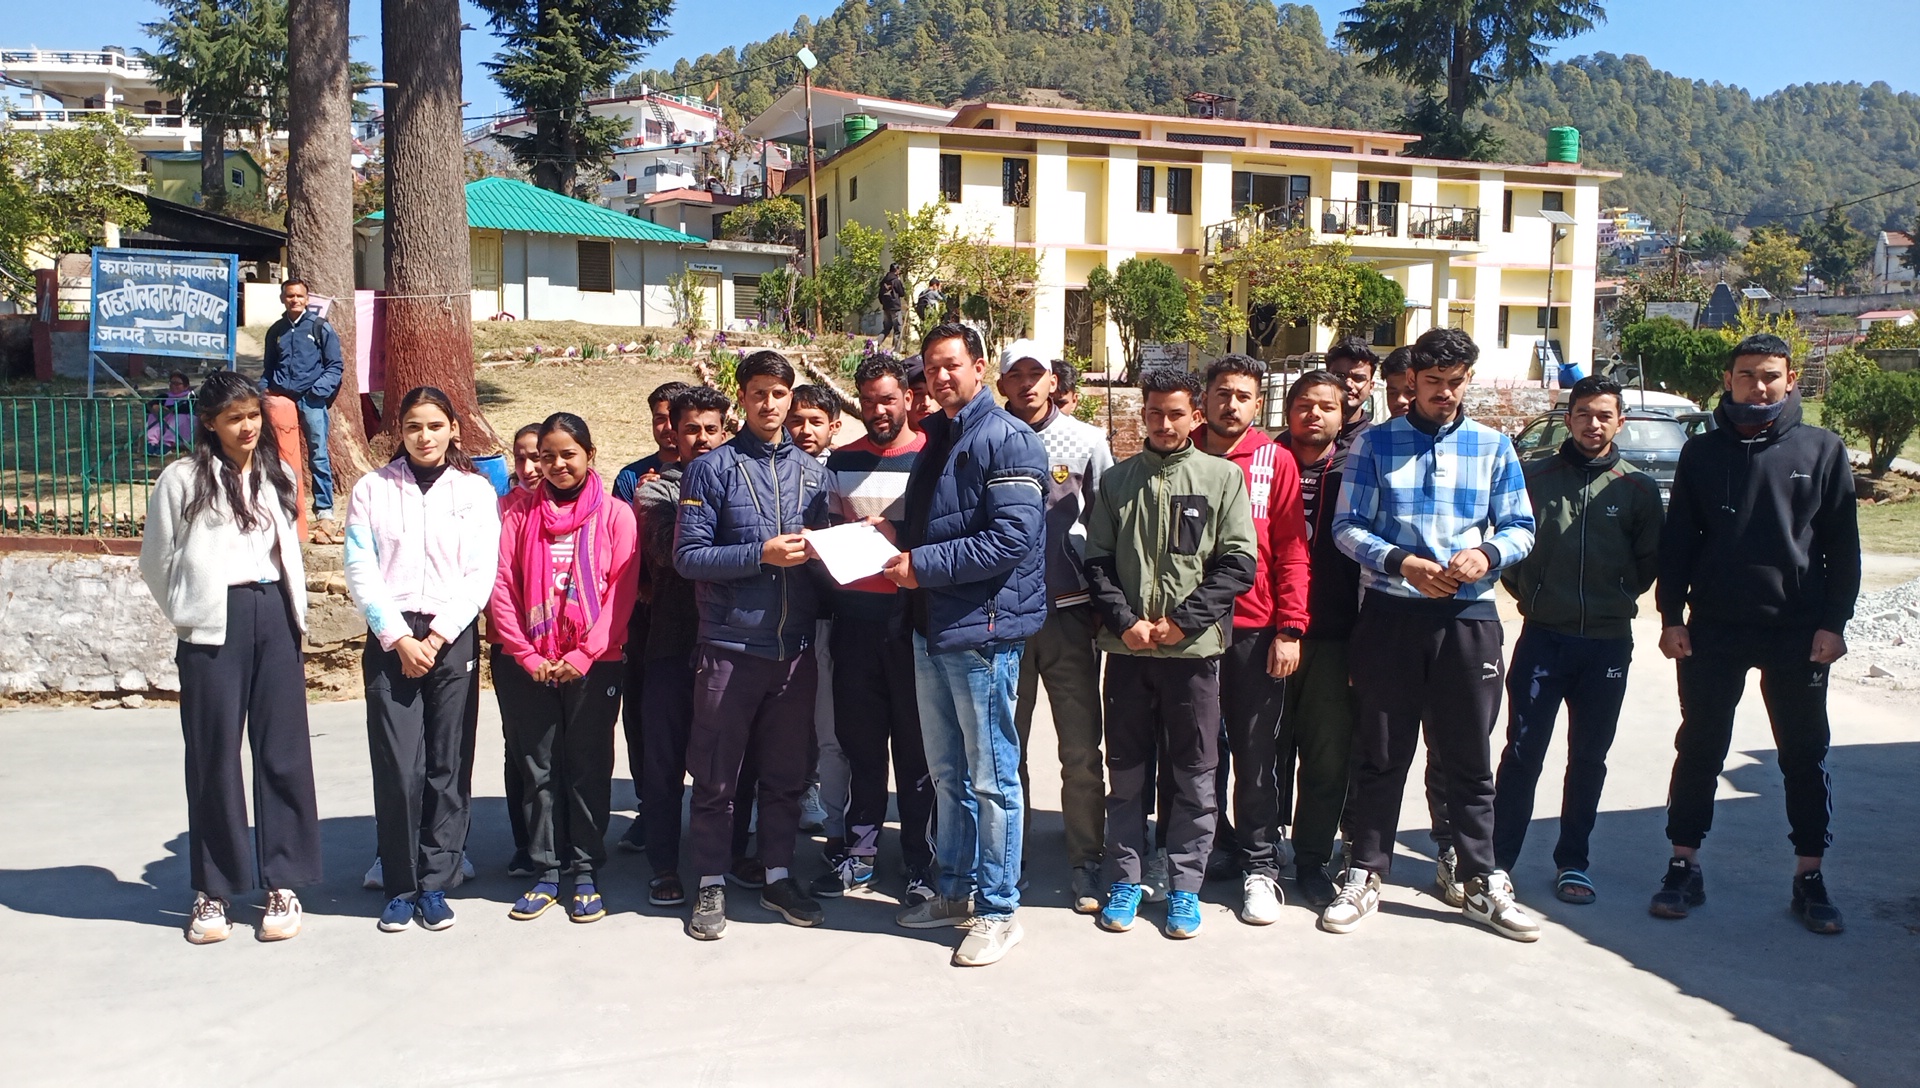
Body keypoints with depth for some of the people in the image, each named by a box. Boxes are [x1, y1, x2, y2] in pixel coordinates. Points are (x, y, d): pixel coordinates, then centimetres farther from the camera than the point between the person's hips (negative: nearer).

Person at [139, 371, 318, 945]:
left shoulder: (277, 476, 12)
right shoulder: (182, 479, -1)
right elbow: (156, 561, 4)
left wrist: (292, 609, 11)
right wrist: (189, 614, 5)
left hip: (275, 617, 4)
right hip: (215, 624, -3)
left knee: (284, 750, 3)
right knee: (214, 755, 2)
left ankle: (283, 885, 11)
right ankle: (212, 891, 14)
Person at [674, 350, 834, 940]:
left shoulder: (812, 471, 10)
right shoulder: (713, 468, -2)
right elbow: (688, 556, -9)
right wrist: (762, 554, -18)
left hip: (795, 647, 4)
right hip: (730, 646, -3)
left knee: (787, 771, 13)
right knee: (717, 775, 6)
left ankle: (778, 876, 27)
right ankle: (712, 885, 18)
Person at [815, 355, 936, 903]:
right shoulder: (841, 462, 12)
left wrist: (895, 536, -15)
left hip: (914, 615, -3)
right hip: (855, 616, 3)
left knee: (916, 744, 3)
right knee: (858, 737, 8)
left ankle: (920, 861, 13)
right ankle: (857, 851, 20)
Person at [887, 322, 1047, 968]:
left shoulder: (1006, 439, -11)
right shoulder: (935, 439, 16)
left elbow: (1013, 538, -21)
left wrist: (923, 565, -18)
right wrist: (895, 550, 3)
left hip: (983, 629, -9)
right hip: (932, 630, 9)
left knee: (991, 779, 1)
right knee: (947, 773, 17)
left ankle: (997, 910, 12)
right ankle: (956, 890, 30)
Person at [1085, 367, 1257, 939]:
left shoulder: (1222, 477, 2)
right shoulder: (1117, 480, 9)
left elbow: (1240, 562, -4)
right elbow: (1098, 562, 5)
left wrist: (1183, 621, -11)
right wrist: (1125, 621, -10)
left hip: (1194, 649, -1)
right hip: (1127, 647, 2)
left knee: (1194, 774, 5)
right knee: (1126, 771, 9)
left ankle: (1186, 885, 17)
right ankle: (1125, 878, 21)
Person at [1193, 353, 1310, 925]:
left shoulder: (1276, 462, 2)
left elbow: (1292, 550, 0)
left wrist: (1290, 629, -7)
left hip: (1255, 631, -1)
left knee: (1256, 754, 5)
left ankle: (1260, 867, 16)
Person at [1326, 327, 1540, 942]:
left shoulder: (1494, 447, 10)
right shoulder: (1376, 444, 5)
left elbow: (1521, 528, 9)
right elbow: (1347, 527, -1)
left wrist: (1487, 553, -13)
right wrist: (1402, 562, -16)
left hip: (1469, 617, 1)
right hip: (1390, 615, -1)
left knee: (1469, 756, 7)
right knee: (1380, 753, 7)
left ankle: (1483, 882, 19)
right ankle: (1364, 875, 17)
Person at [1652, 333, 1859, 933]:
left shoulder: (1822, 450, 2)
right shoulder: (1703, 451, 4)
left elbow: (1843, 547, 2)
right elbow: (1677, 540, 5)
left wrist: (1833, 623, -4)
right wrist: (1671, 617, -1)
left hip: (1798, 634, 0)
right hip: (1713, 629, 1)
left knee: (1805, 756, 8)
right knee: (1699, 750, 7)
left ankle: (1809, 877, 20)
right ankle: (1684, 867, 17)